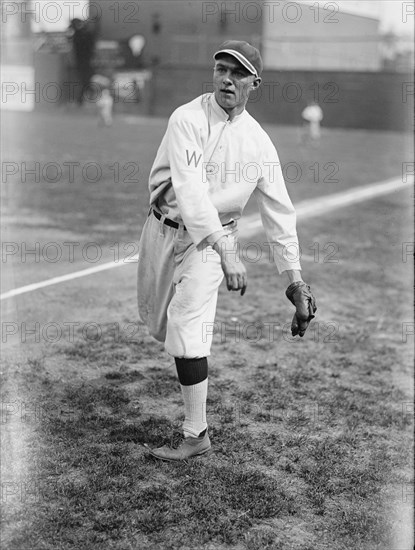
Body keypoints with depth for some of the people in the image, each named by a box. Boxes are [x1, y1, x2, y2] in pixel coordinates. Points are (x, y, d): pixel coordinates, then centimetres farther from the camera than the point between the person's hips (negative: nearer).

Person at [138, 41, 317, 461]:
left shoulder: (259, 142, -2)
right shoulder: (188, 119, -13)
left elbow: (279, 213, 0)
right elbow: (190, 190, -26)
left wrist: (296, 281, -6)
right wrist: (226, 252, -37)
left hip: (211, 239, -1)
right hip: (165, 229, 1)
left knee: (187, 332, -13)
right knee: (157, 322, 15)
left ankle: (196, 435, -4)